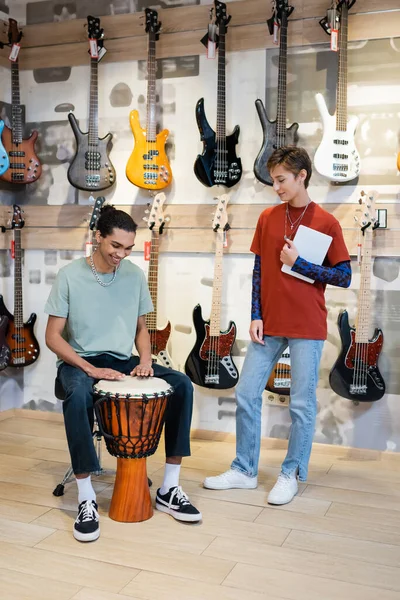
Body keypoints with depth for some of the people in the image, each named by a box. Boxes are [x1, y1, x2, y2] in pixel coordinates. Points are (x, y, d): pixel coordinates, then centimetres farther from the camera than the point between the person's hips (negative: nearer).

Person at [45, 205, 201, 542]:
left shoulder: (135, 276, 3)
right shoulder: (70, 276, -9)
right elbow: (53, 337, -9)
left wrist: (145, 361, -8)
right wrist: (91, 369, -21)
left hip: (122, 362, 4)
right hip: (79, 362, -4)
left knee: (182, 384, -18)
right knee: (78, 396, -40)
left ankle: (169, 489, -11)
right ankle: (86, 499, -26)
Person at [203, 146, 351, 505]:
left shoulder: (326, 222, -4)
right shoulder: (267, 218, 7)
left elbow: (344, 277, -4)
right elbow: (259, 271, 10)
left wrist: (298, 263, -12)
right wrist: (256, 316, 1)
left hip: (307, 328, -4)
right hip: (268, 325, 4)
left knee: (303, 404, 4)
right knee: (246, 394, 5)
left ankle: (292, 474, 21)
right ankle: (244, 470, 20)